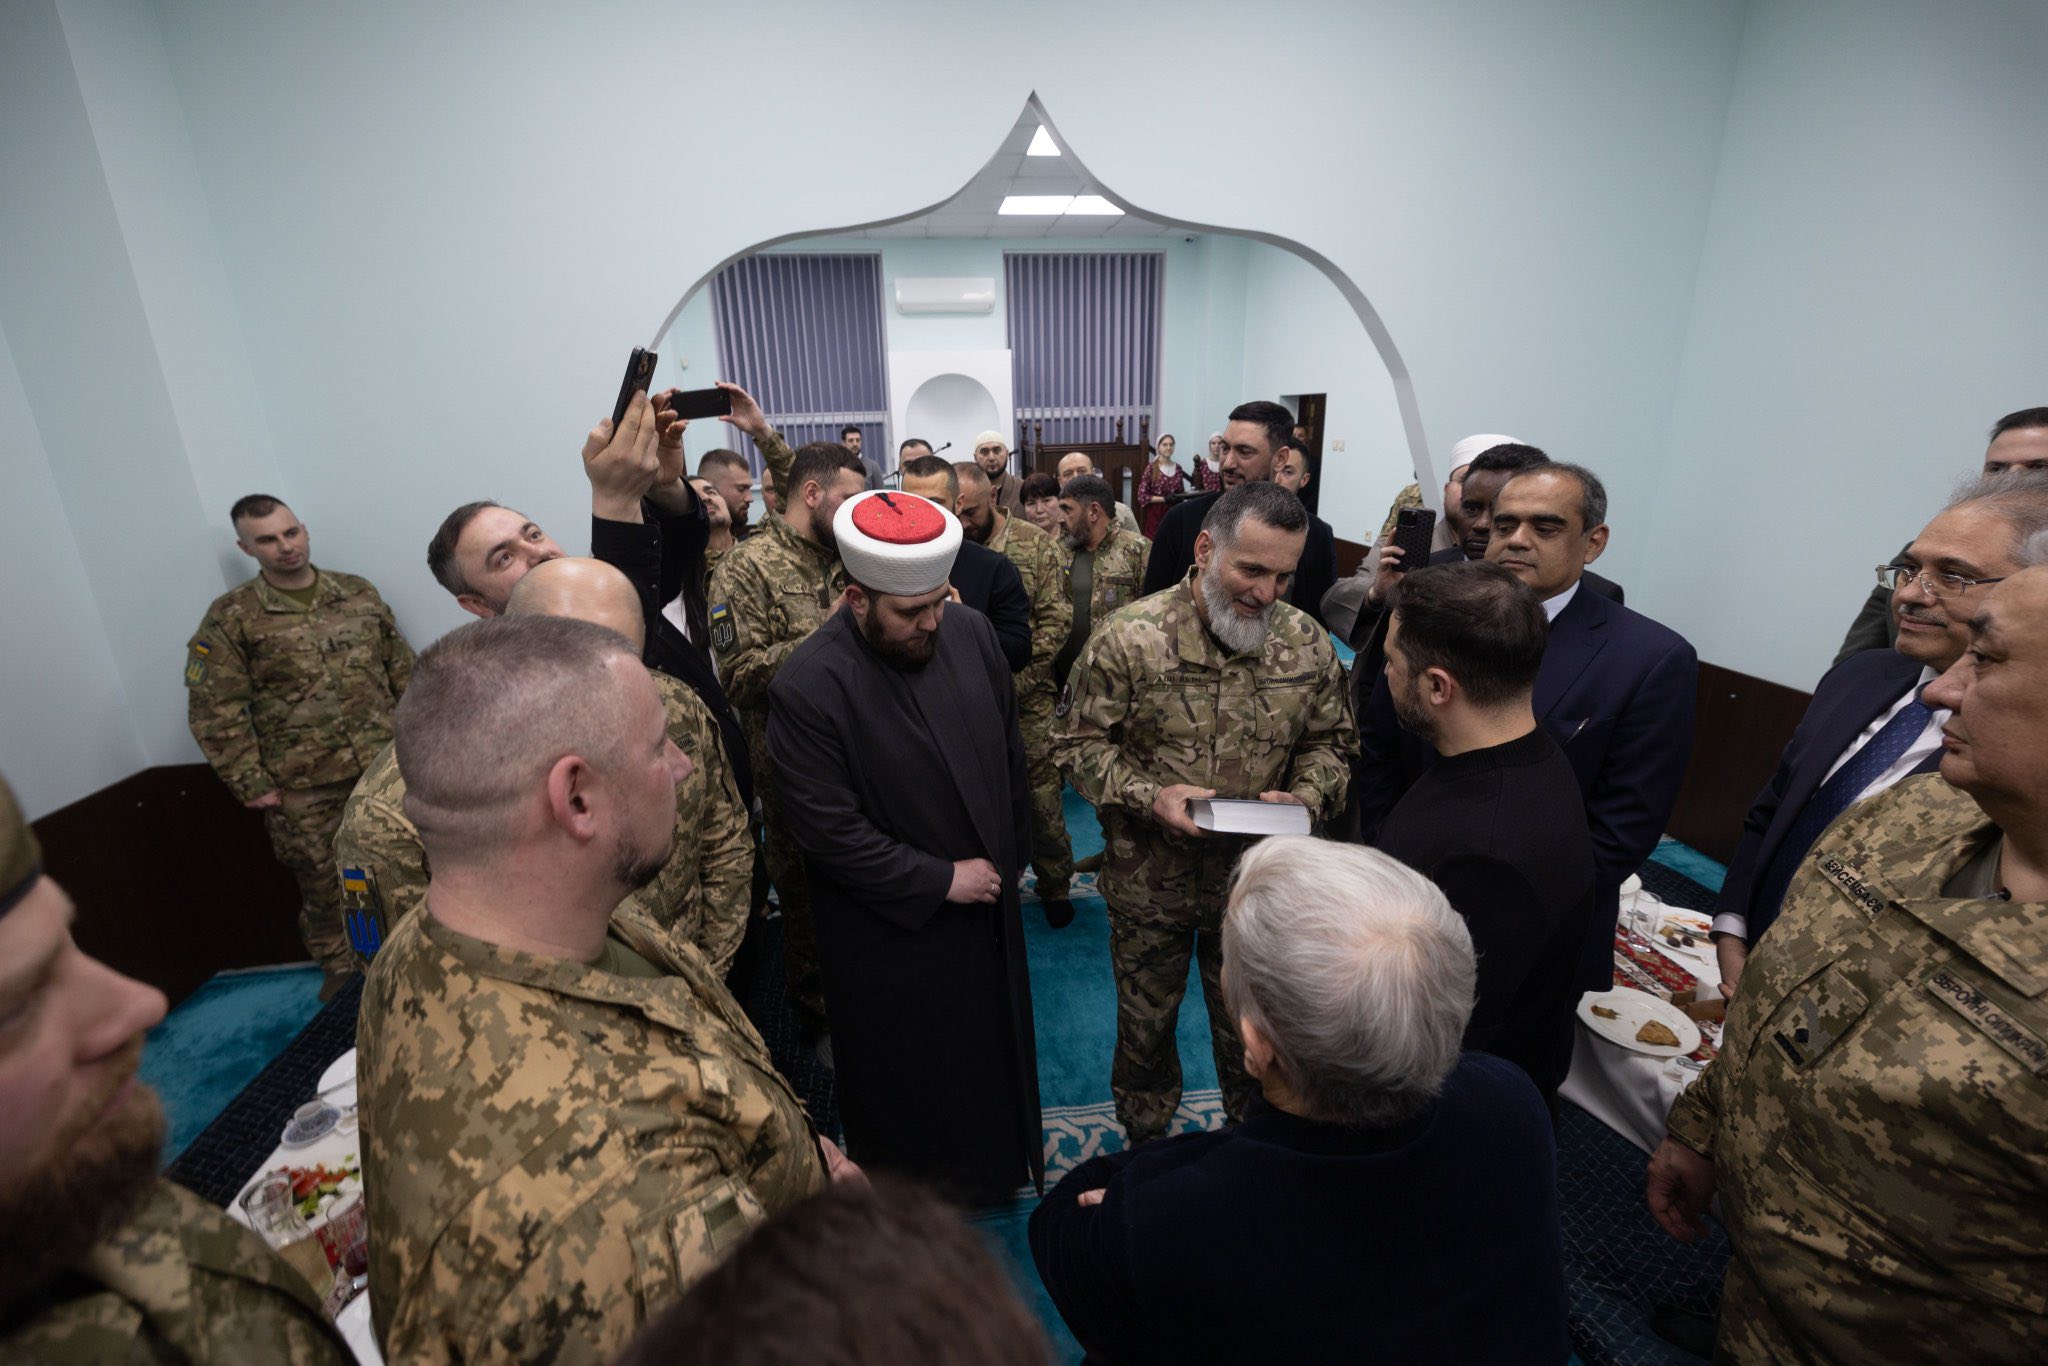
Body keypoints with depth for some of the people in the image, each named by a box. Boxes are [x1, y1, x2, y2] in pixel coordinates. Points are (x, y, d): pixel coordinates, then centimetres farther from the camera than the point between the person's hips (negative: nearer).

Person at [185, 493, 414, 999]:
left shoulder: (358, 593, 7)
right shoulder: (231, 617, -3)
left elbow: (402, 668, 12)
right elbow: (214, 711, -4)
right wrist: (250, 784, -7)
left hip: (386, 767, 2)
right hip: (304, 790, -2)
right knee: (322, 883, 10)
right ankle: (339, 966, 32)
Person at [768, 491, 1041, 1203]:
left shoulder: (971, 630, -8)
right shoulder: (806, 688, -25)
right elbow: (828, 830, -22)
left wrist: (1009, 856, 8)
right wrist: (940, 879, -18)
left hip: (986, 904, 5)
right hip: (890, 936, -5)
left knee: (993, 1049, 26)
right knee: (907, 1083, 19)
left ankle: (995, 1171, 56)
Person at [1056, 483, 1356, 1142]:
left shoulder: (1309, 644, -6)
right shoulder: (1128, 637, -16)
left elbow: (1330, 741, 6)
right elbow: (1080, 742, -10)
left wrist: (1306, 796, -14)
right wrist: (1147, 795, -24)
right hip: (1148, 880, -2)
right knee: (1145, 1021, 20)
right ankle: (1144, 1144, 50)